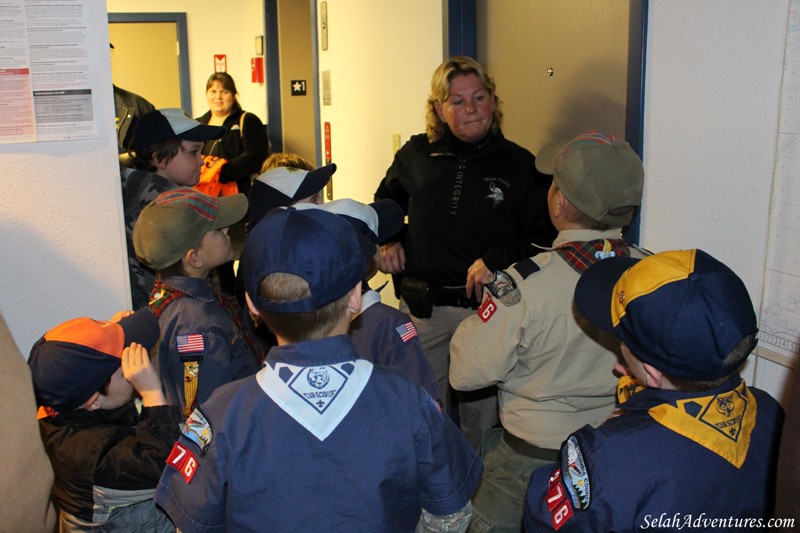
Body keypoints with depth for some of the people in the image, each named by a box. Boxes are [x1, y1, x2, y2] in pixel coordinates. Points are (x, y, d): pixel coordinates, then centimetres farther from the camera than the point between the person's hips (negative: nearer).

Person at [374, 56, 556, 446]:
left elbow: (543, 235, -2)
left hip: (485, 307, -2)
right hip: (421, 307, 2)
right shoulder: (416, 154, 5)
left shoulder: (519, 165, -1)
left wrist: (496, 259, -14)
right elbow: (384, 202, 23)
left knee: (481, 408, 7)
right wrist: (387, 239, 7)